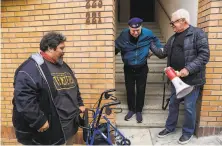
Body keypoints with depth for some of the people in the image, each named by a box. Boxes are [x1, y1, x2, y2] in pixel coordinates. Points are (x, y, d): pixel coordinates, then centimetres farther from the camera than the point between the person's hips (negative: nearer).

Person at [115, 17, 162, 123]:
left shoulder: (148, 33, -13)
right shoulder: (124, 35, -16)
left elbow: (156, 41, 9)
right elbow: (116, 47, -6)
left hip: (142, 68, 0)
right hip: (128, 68, 0)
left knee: (141, 90, 9)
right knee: (129, 90, 11)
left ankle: (139, 111, 29)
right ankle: (131, 109, 32)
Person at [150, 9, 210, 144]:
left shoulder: (198, 33, -9)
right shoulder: (174, 37, 12)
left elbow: (204, 55, -17)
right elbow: (162, 53, 14)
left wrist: (188, 69, -25)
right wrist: (150, 44, 9)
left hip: (192, 79, -6)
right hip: (176, 78, 7)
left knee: (189, 107, 6)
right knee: (173, 104, 17)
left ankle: (188, 132, 29)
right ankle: (170, 127, 35)